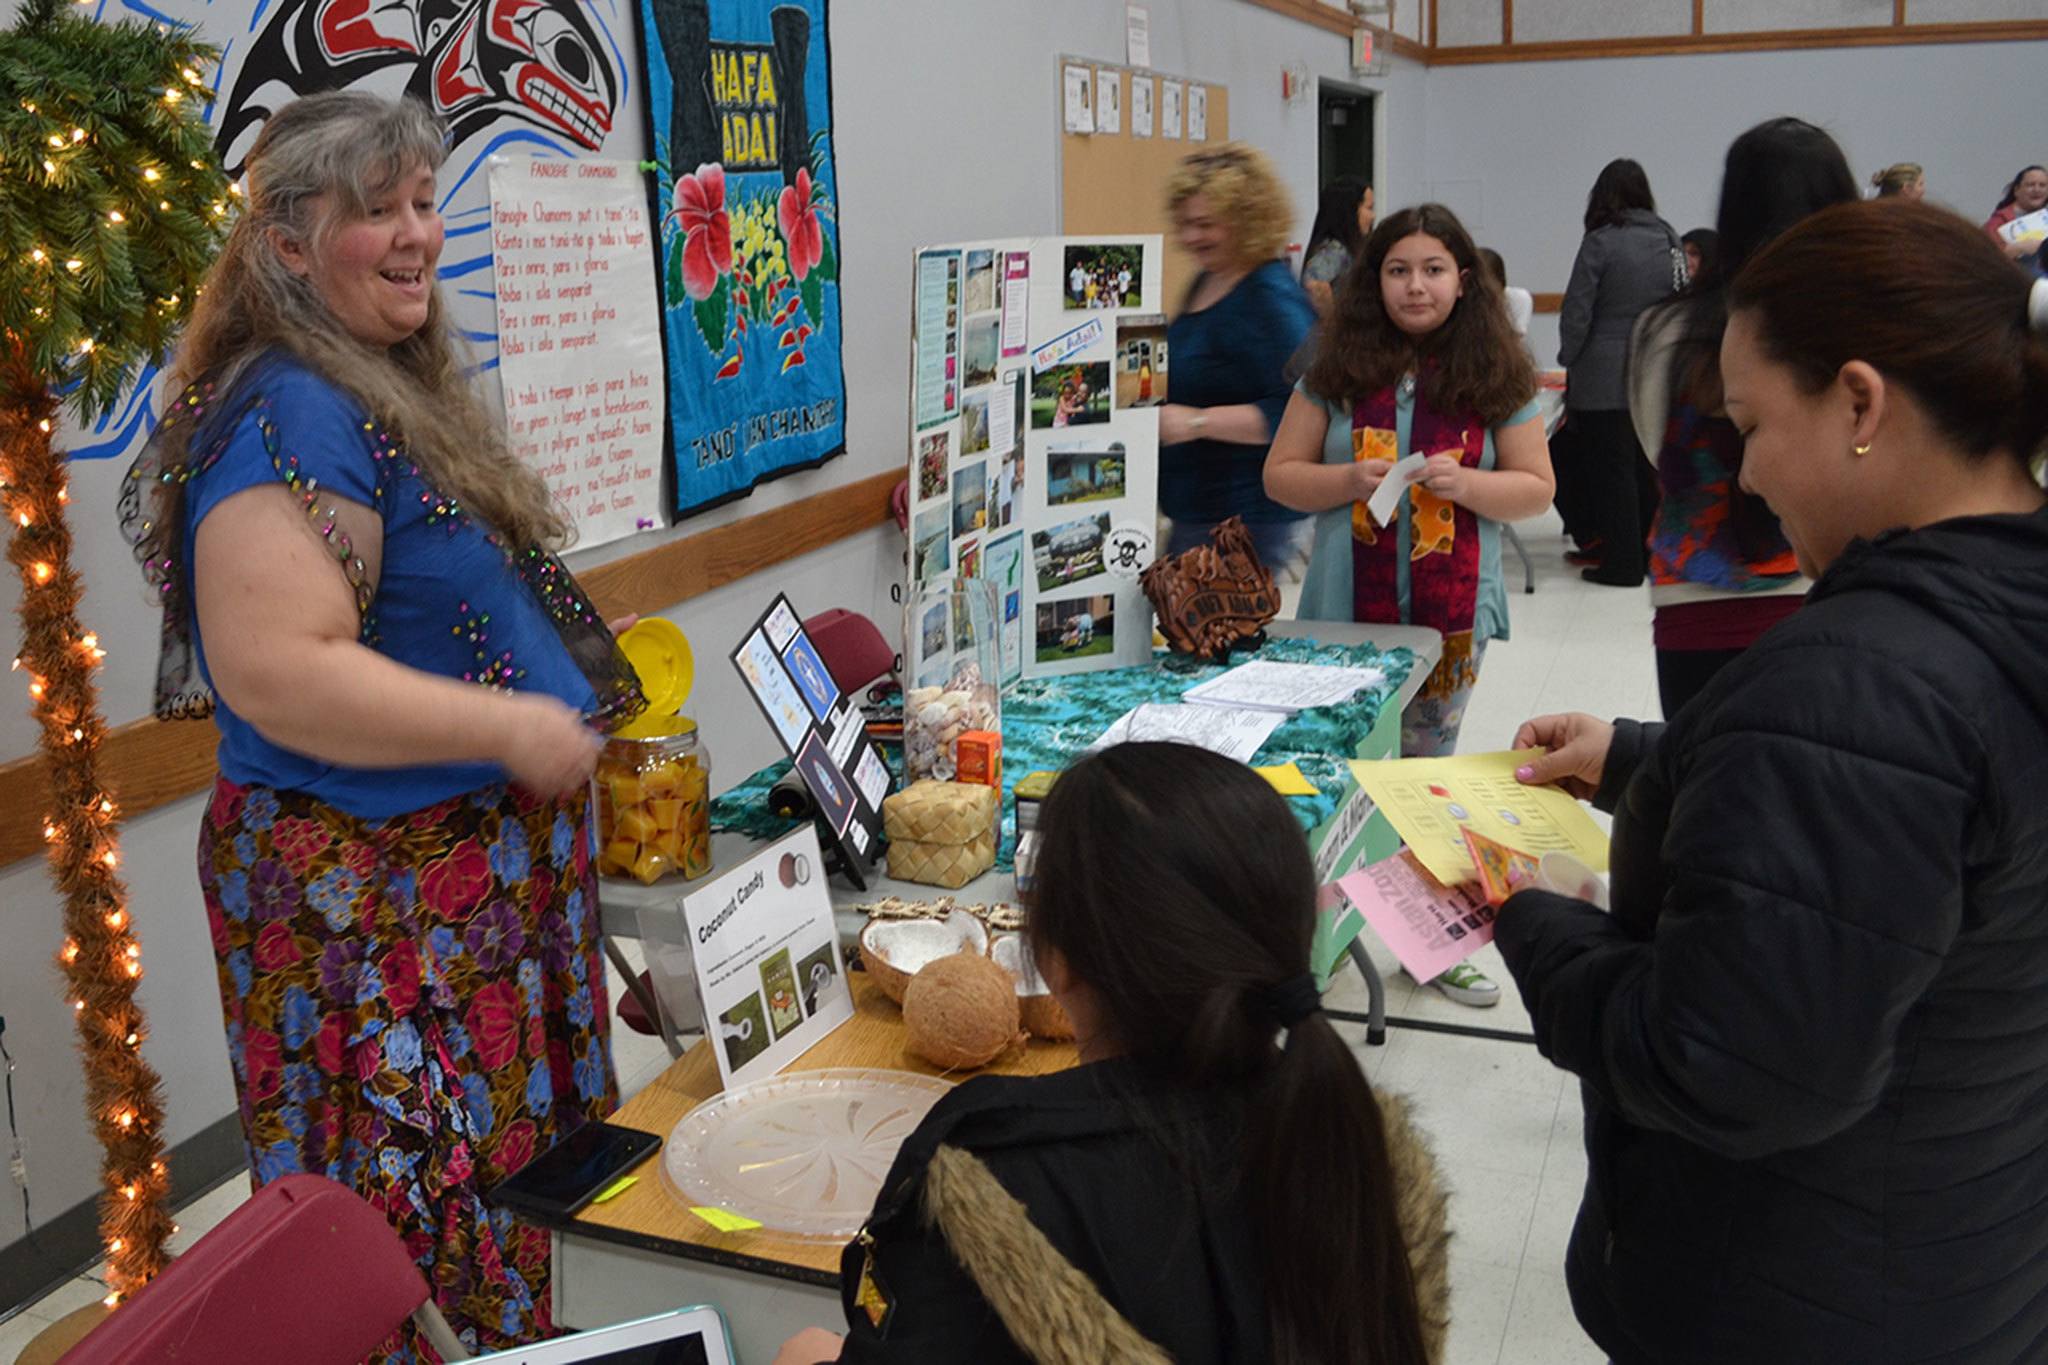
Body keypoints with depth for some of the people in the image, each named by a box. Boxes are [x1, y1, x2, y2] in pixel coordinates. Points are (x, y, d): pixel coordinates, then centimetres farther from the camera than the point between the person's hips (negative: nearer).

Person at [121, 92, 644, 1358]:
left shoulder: (400, 391, 11)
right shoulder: (290, 418, -20)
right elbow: (276, 673, -28)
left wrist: (558, 651, 13)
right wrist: (511, 725, -24)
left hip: (487, 854, 10)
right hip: (377, 900, -10)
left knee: (521, 1180, 21)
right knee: (424, 1214, 3)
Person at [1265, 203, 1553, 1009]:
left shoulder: (1496, 375, 2)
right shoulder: (1338, 368, 1)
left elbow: (1536, 489, 4)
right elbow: (1280, 475, 2)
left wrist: (1465, 483, -15)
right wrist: (1351, 480, -16)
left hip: (1451, 611, 0)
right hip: (1347, 609, 0)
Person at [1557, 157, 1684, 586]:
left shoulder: (1601, 243, -10)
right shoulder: (1668, 240, 6)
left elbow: (1576, 312, -10)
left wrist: (1569, 358, 5)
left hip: (1604, 377, -5)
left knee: (1610, 467, 1)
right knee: (1646, 466, 13)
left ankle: (1621, 562, 3)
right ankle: (1647, 551, 22)